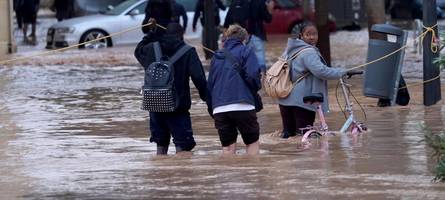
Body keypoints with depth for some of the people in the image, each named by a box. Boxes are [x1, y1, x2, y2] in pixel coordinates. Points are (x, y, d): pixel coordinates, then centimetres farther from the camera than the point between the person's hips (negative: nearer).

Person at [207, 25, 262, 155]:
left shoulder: (217, 57, 20)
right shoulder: (245, 52, 5)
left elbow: (209, 85, 20)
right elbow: (252, 75, -10)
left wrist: (211, 108, 24)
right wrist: (256, 88, 10)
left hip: (219, 109, 4)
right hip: (242, 105, -4)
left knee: (227, 147, 6)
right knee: (252, 143, 7)